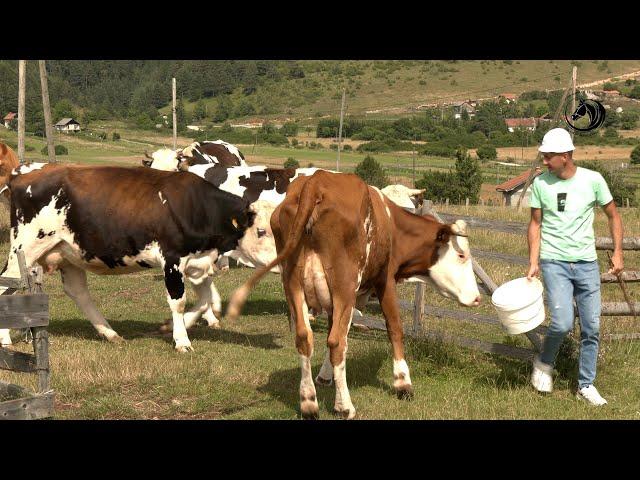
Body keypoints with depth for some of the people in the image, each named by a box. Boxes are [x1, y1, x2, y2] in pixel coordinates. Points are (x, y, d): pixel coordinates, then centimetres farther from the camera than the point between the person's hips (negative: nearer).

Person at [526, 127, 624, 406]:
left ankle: (586, 385, 18)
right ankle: (544, 363, 14)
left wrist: (617, 253, 1)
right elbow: (535, 224, 6)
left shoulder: (592, 180, -4)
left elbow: (613, 216, 8)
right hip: (554, 263, -1)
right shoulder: (540, 183, -2)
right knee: (563, 323, -16)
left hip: (587, 263, 2)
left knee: (591, 328, 4)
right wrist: (533, 262, -2)